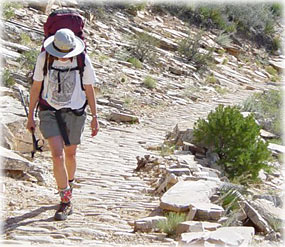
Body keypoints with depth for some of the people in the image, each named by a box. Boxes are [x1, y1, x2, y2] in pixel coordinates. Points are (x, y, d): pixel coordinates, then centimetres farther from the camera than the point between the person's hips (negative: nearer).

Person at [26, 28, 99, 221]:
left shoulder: (83, 60, -11)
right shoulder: (44, 58, -10)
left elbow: (89, 89, -1)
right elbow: (36, 87, -1)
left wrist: (95, 116, 2)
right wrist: (30, 115, 3)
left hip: (74, 112, 1)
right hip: (50, 111, -1)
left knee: (70, 154, 15)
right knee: (57, 155, -14)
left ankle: (69, 185, 45)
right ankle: (66, 201, -4)